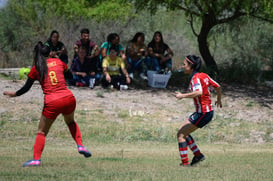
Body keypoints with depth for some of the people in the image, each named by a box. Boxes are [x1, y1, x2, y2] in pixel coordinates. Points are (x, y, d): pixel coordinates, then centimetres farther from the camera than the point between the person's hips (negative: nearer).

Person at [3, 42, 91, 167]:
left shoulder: (36, 68, 4)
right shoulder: (58, 61, 10)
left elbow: (26, 88, 9)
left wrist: (14, 94, 24)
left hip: (52, 103, -3)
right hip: (68, 98, 3)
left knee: (42, 131, 9)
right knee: (70, 122, 32)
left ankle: (36, 159, -4)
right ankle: (80, 146, 18)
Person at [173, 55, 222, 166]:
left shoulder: (196, 78, -16)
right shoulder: (204, 75, 9)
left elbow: (199, 92, -35)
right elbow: (218, 87, 18)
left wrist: (182, 96, -30)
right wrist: (219, 100, 35)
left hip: (202, 113, -9)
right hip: (208, 112, 9)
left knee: (180, 134, -5)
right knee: (183, 131, 19)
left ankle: (185, 162, -7)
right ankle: (198, 155, 17)